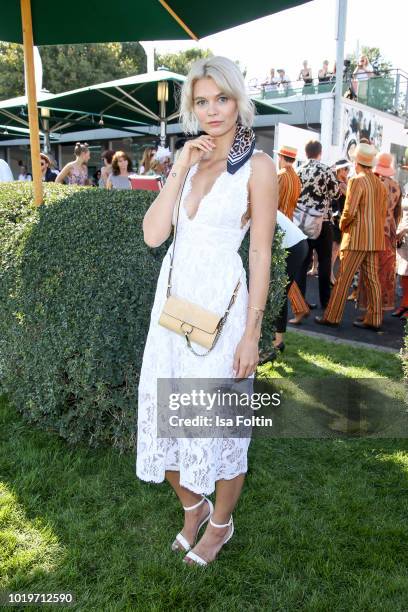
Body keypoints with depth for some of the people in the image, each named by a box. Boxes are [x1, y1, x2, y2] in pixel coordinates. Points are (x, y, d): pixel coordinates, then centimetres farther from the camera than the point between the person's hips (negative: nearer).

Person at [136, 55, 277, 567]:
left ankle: (220, 523, 35)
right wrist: (180, 169, -8)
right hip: (172, 297, 6)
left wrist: (251, 334, -11)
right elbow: (153, 234, -1)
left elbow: (261, 255, -9)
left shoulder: (257, 166, -6)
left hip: (221, 303, -5)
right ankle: (192, 507, 40)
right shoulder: (188, 160, 10)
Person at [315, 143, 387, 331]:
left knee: (343, 279, -2)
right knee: (372, 279, 8)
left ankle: (332, 317, 3)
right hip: (376, 239, 7)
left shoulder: (357, 181, -10)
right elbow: (383, 212, 17)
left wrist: (342, 225, 1)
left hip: (357, 237, -7)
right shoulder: (380, 184, 13)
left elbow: (349, 212, -16)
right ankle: (374, 320, 11)